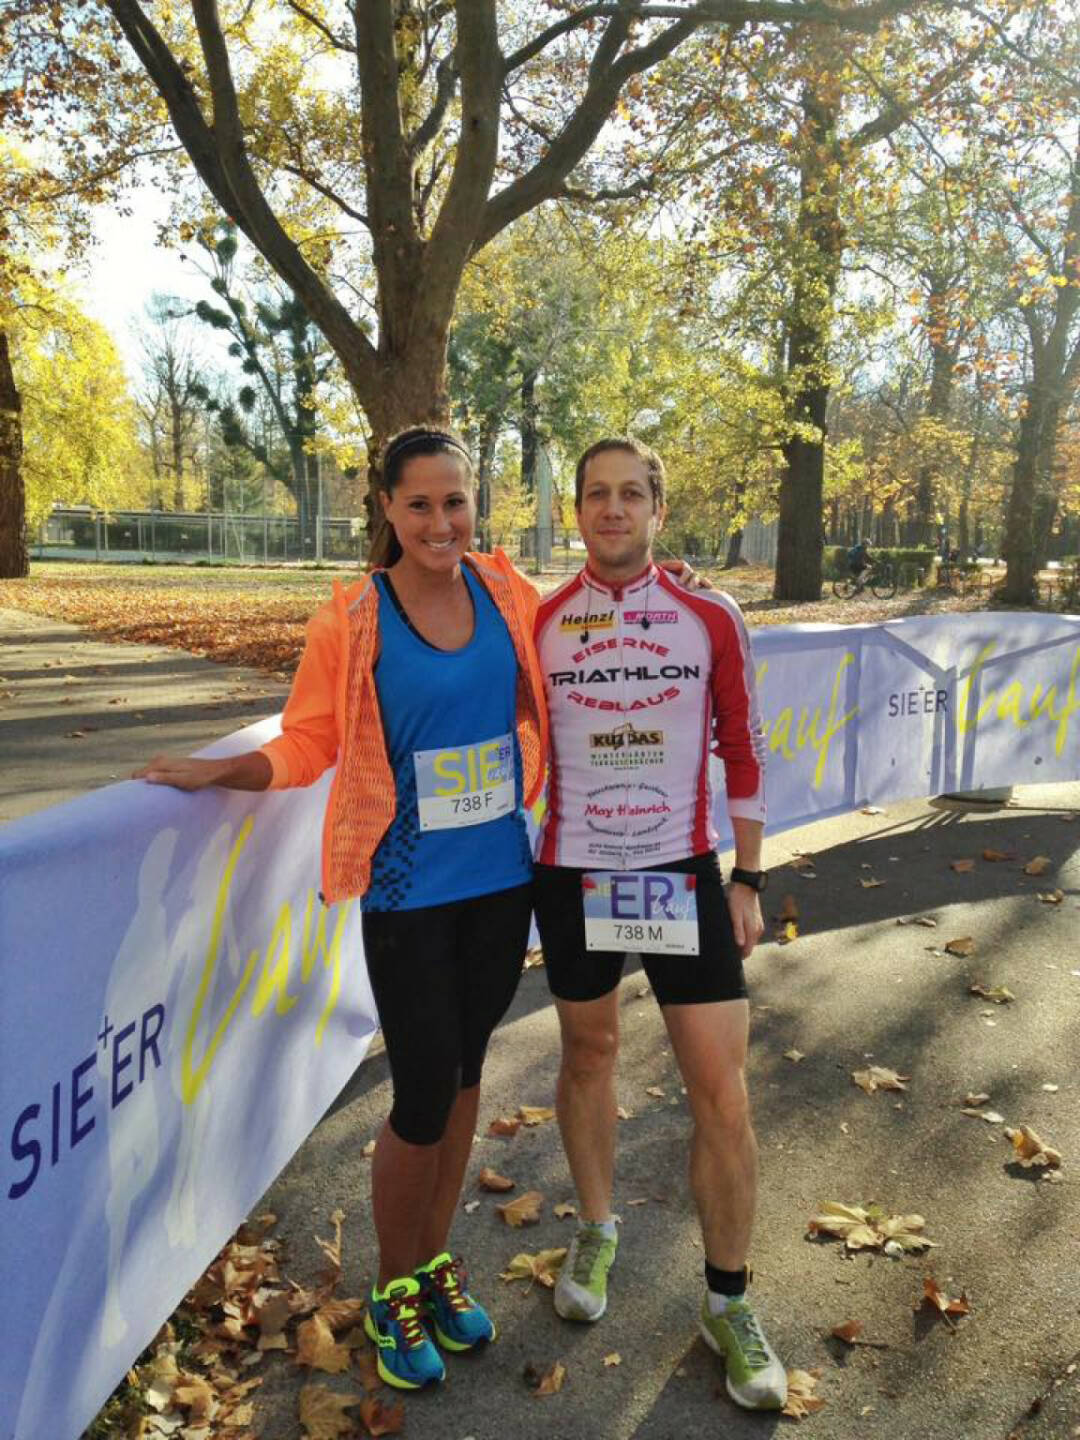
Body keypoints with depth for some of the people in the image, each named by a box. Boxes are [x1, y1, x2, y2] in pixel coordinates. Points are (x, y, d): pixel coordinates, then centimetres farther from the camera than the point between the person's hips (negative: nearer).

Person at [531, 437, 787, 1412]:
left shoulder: (711, 620, -4)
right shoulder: (535, 624, -3)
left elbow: (742, 755, 2)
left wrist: (748, 881, 1)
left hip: (683, 875, 0)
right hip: (573, 876, 1)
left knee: (722, 1090, 1)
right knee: (589, 1051, 18)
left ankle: (728, 1303, 22)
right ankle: (596, 1234, 42)